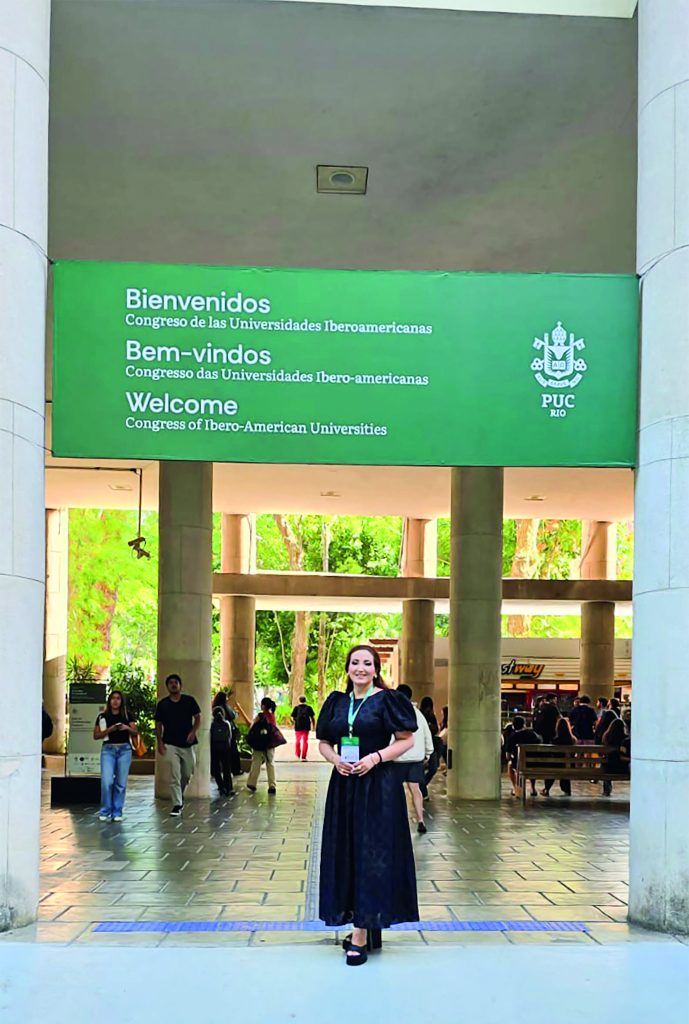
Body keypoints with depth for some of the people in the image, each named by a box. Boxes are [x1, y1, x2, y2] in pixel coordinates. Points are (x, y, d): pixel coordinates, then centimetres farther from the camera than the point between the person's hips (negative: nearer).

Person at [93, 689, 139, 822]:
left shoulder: (127, 715, 9)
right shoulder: (103, 716, 5)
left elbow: (136, 732, 5)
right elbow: (96, 735, 3)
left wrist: (127, 727, -14)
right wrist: (109, 729, -12)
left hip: (124, 749, 1)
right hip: (108, 749, -1)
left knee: (121, 783, 1)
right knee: (107, 781, -11)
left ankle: (117, 812, 11)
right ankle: (105, 811, 4)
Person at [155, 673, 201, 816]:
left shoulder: (189, 701, 2)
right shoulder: (162, 704, 2)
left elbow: (197, 717, 7)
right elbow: (158, 724, 7)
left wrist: (194, 731, -10)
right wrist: (159, 742, -3)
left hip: (187, 744, 1)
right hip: (170, 745, -1)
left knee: (187, 774, 11)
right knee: (174, 776, -6)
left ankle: (180, 794, 38)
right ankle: (177, 805, -2)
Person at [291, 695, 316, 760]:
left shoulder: (296, 708, 0)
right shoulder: (309, 708, 3)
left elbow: (293, 718, -2)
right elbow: (312, 717, 2)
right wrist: (314, 725, 11)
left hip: (298, 727, 0)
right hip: (306, 727, 0)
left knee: (298, 741, 15)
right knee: (305, 741, 4)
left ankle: (298, 755, 22)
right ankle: (303, 757, 1)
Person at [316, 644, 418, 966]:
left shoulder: (387, 699, -4)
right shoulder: (337, 702, 9)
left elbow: (407, 740, -5)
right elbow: (324, 742, 14)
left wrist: (376, 758, -17)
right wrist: (335, 759, -7)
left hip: (378, 786, -5)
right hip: (343, 786, 5)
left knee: (371, 853, -5)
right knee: (347, 853, 8)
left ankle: (361, 934, -3)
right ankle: (365, 924, 21)